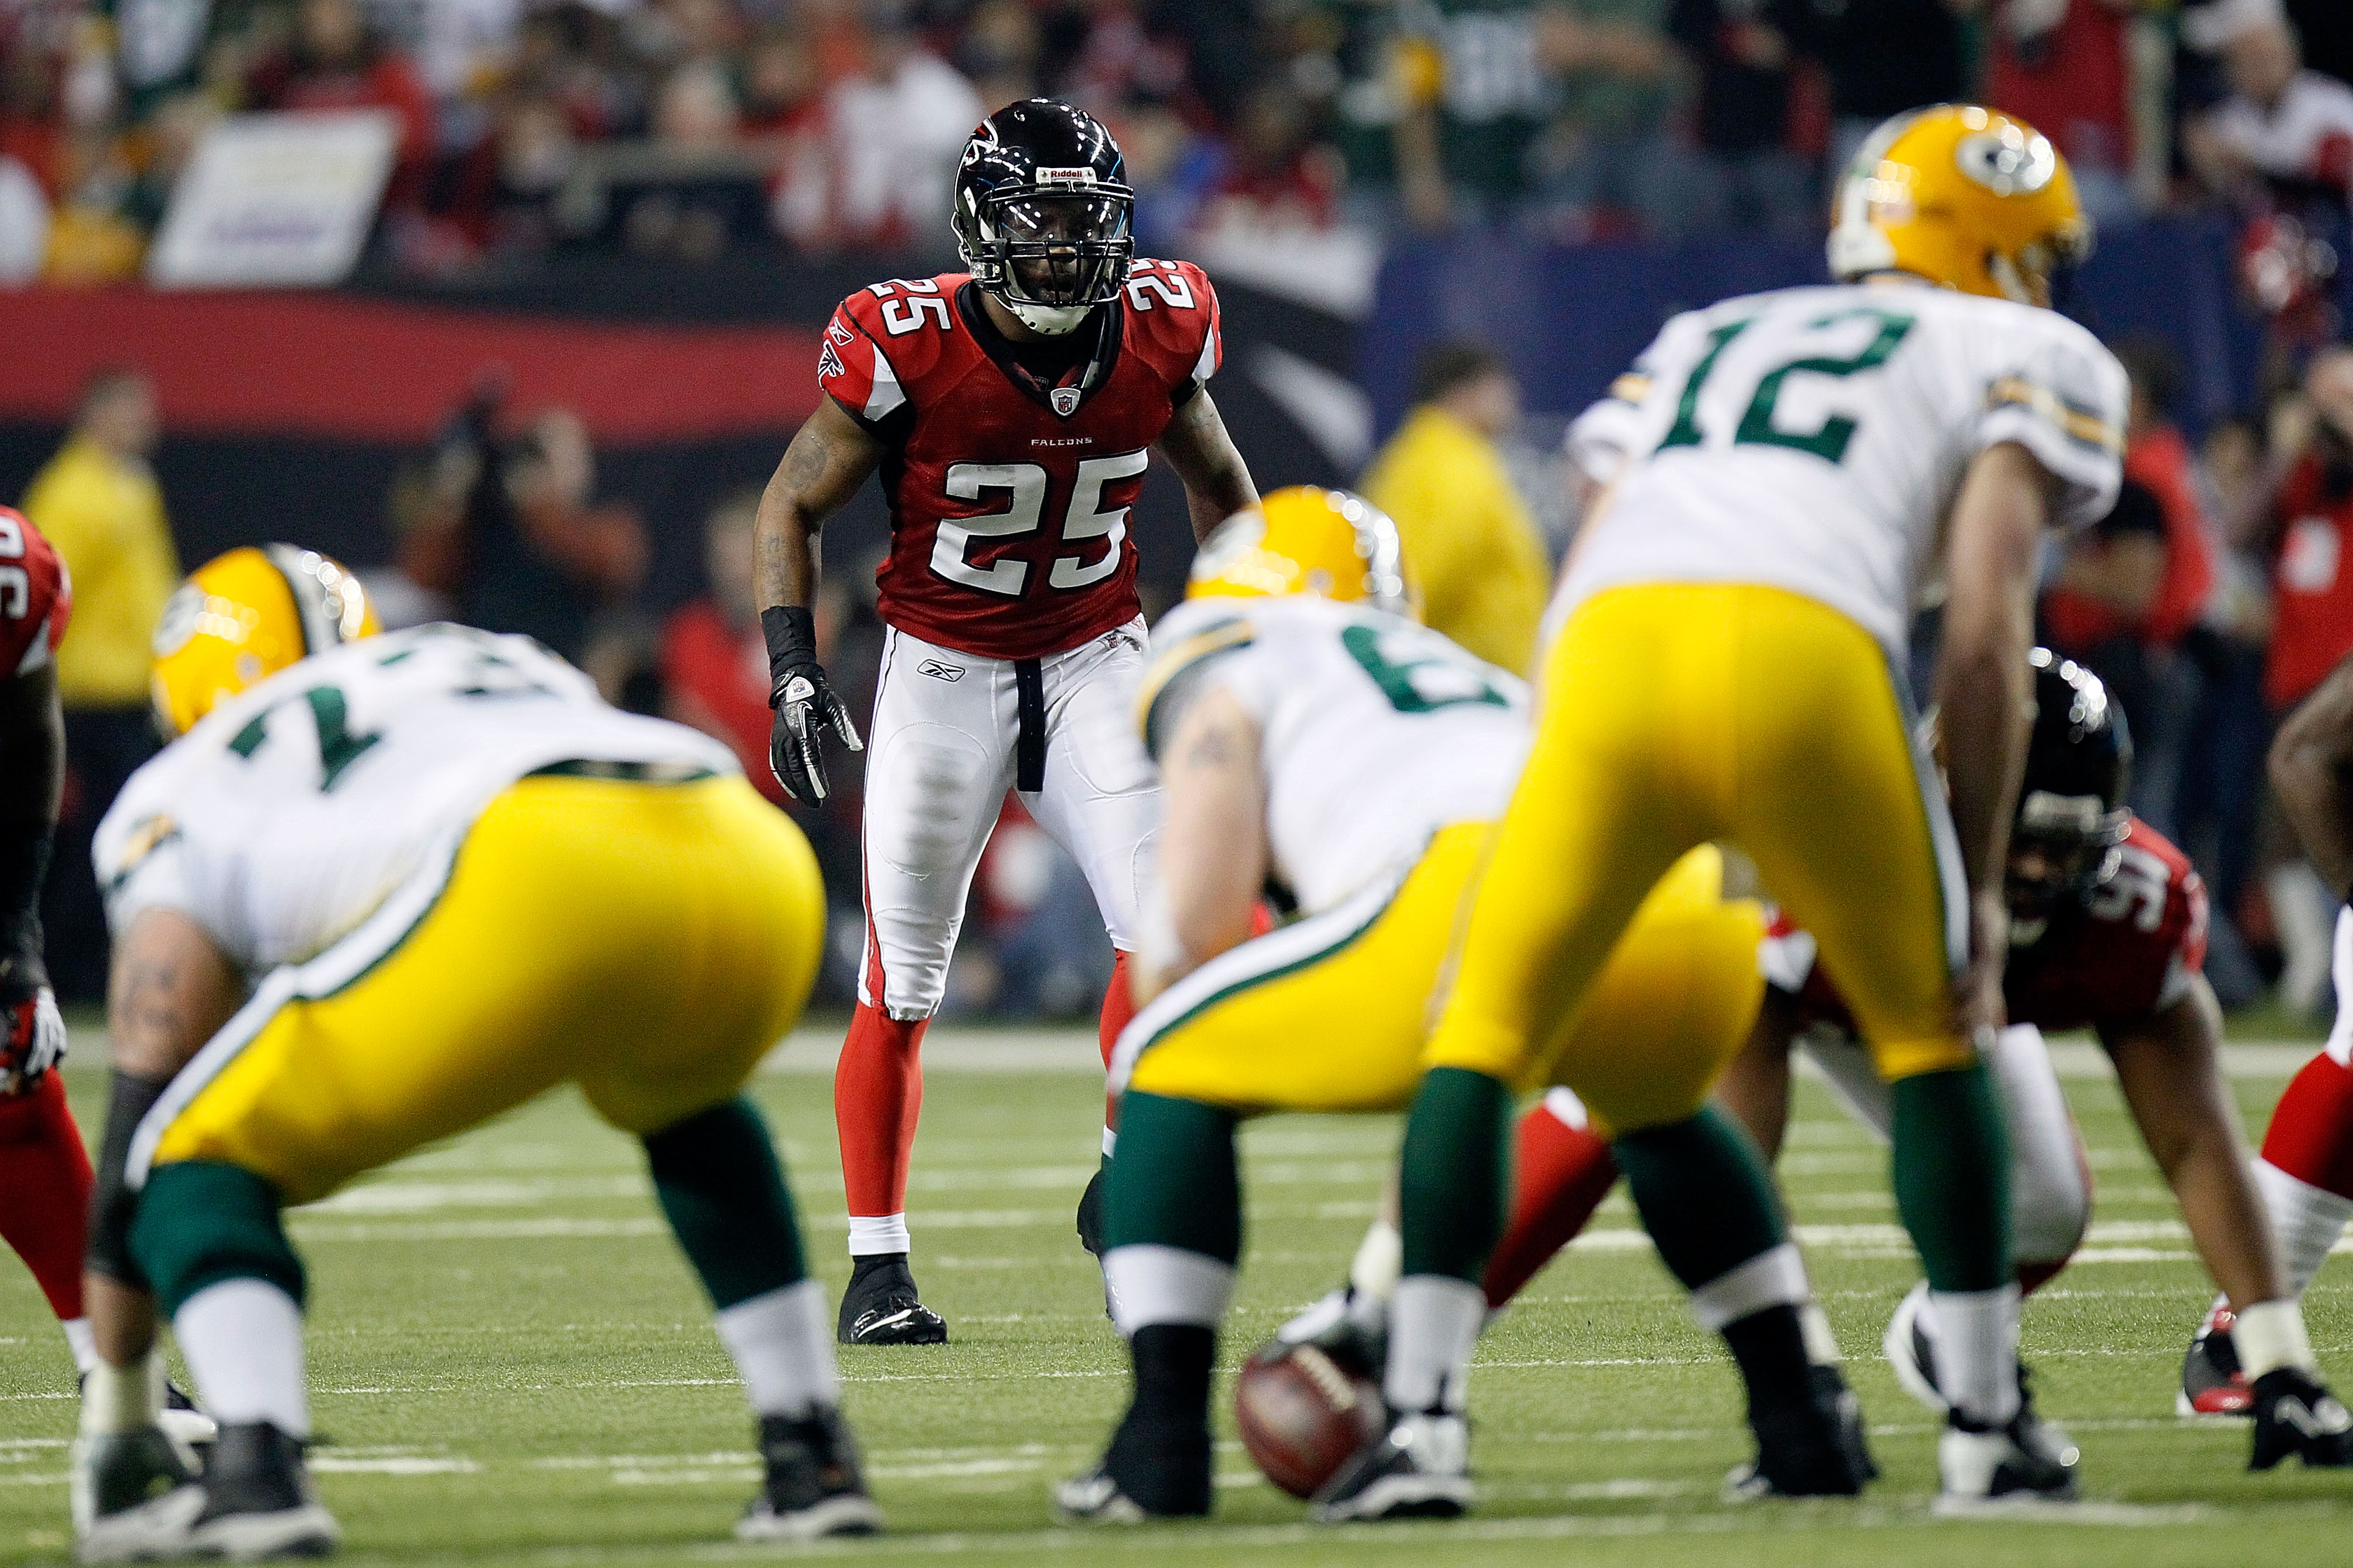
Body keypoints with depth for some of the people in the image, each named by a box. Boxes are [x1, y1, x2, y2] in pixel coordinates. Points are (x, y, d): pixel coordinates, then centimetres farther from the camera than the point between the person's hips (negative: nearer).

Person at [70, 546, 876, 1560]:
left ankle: (257, 1475, -11)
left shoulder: (189, 802, 27)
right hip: (761, 864, 5)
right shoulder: (511, 665, 42)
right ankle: (813, 1463, 31)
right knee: (681, 1105, 40)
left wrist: (118, 1417, 32)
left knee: (200, 1162, 12)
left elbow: (143, 1119, 25)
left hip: (538, 888, -5)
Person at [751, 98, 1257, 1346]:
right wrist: (793, 673, -15)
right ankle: (876, 1268, 14)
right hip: (943, 670, -2)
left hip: (1097, 659, 2)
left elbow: (1217, 484, 13)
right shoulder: (907, 349, -18)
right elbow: (792, 507, -6)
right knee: (901, 992, 1)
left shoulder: (1159, 332, -8)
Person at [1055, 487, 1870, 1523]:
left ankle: (1165, 1448, 5)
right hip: (1699, 919, 6)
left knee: (1167, 1076, 14)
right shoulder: (1461, 672, 43)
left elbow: (1201, 921, 8)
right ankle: (1802, 1427, 31)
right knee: (1659, 1115, 40)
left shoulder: (1224, 675, 24)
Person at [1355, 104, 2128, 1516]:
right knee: (1930, 1030, 19)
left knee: (1487, 1028, 16)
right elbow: (1985, 639, 11)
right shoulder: (2022, 359, 25)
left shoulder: (1703, 341, 38)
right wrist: (1980, 886, 16)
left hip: (1616, 655, 3)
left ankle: (1423, 1419, 4)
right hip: (1808, 654, -3)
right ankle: (1986, 1428, 19)